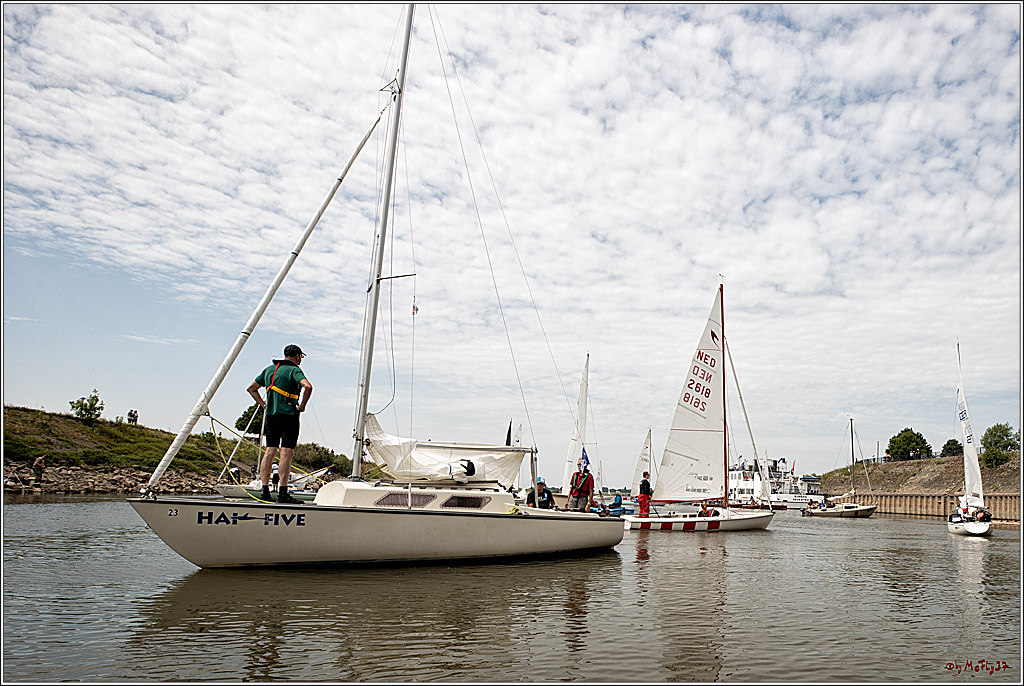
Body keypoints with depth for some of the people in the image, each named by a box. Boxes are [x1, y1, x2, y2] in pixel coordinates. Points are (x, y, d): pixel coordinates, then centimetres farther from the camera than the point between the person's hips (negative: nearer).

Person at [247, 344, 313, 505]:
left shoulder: (269, 369, 17)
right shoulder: (294, 370, -5)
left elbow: (251, 388, 25)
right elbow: (308, 386, -24)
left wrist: (263, 404, 19)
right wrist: (301, 406, -12)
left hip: (271, 415, 7)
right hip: (289, 415, -7)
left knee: (270, 452, 8)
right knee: (287, 452, -8)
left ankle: (265, 491, 6)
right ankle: (283, 494, -11)